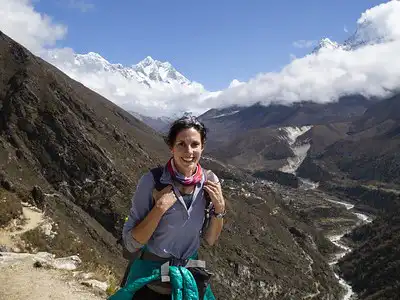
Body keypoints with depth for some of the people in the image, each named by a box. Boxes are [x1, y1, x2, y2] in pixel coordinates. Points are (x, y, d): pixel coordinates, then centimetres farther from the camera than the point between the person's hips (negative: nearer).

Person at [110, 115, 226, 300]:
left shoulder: (210, 181, -9)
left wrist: (219, 208, -15)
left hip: (191, 279, 3)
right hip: (150, 279, -3)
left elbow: (210, 240, 1)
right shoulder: (152, 181, -19)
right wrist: (160, 208, -27)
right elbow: (130, 244, -16)